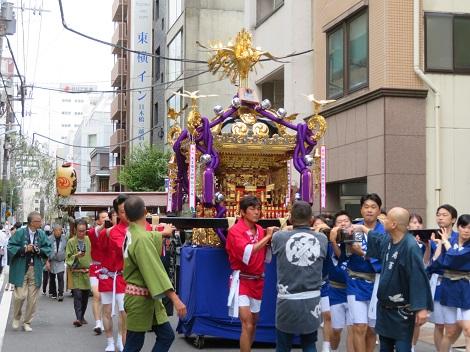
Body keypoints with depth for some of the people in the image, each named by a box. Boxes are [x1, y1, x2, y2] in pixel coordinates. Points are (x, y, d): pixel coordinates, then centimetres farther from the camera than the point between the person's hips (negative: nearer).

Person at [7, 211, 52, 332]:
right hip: (21, 269, -3)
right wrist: (24, 249, -17)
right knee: (20, 295, -8)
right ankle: (16, 317, 20)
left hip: (35, 269, 4)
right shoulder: (20, 232, -8)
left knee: (32, 298, 5)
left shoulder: (41, 234, 3)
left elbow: (48, 249, 8)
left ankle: (27, 322, 20)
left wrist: (39, 250, -10)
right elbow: (11, 247, -6)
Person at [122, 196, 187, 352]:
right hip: (140, 298, -9)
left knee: (167, 336, 11)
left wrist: (163, 233, 50)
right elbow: (155, 271, -30)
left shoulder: (132, 233, 4)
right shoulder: (141, 239, -25)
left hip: (148, 297, 9)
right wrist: (175, 299, -32)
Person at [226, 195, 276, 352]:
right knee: (247, 325, -13)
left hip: (258, 280, 7)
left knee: (254, 323, 16)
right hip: (242, 280, -7)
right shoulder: (235, 231, -13)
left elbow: (266, 257, 11)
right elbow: (246, 253, -29)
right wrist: (267, 237, -23)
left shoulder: (260, 230, 5)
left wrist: (271, 240, -5)